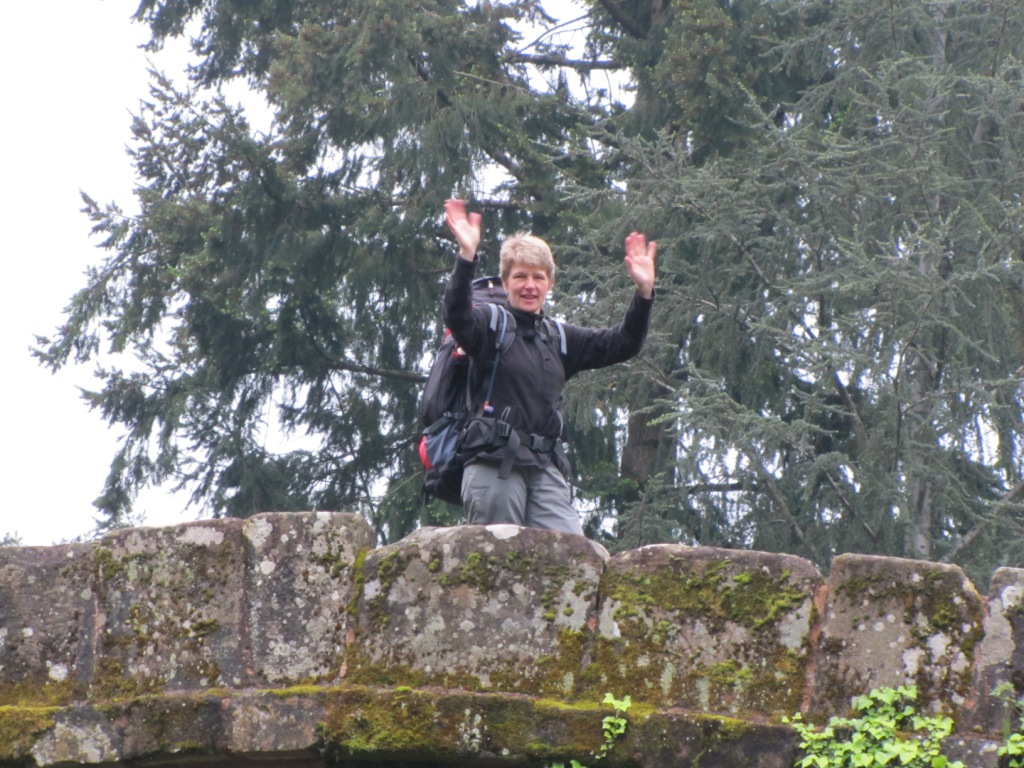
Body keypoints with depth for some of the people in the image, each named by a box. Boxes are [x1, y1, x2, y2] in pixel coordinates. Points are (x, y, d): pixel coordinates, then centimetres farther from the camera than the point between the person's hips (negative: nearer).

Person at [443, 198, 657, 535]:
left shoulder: (559, 339, 20)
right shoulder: (492, 327, 3)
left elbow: (621, 344, 17)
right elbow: (457, 317, -18)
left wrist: (644, 292, 2)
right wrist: (467, 255, -32)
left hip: (545, 468, 5)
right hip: (495, 465, -5)